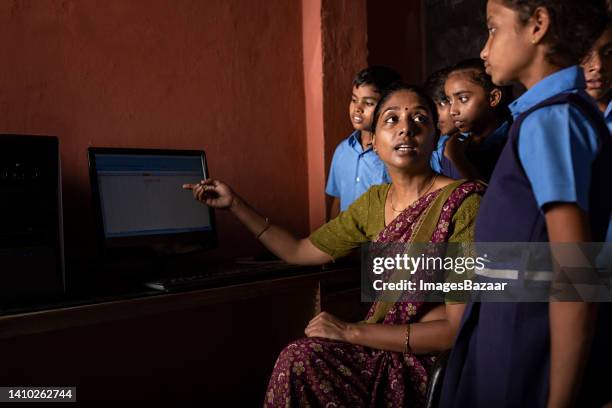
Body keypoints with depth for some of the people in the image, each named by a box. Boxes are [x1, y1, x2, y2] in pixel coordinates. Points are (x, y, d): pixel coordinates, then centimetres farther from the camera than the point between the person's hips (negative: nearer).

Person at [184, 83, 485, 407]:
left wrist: (352, 332, -20)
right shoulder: (375, 201, 5)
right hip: (383, 348, 6)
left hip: (432, 364, -5)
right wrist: (235, 204, 11)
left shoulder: (463, 202, -16)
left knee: (300, 364, -22)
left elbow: (458, 329, -19)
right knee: (298, 362, -19)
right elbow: (299, 252, 12)